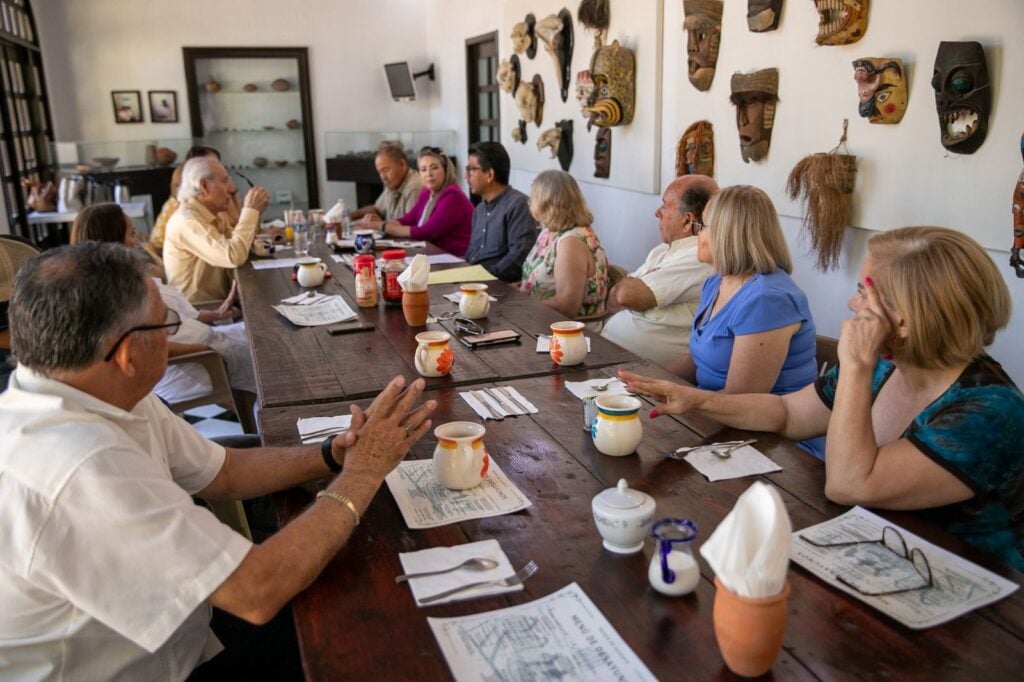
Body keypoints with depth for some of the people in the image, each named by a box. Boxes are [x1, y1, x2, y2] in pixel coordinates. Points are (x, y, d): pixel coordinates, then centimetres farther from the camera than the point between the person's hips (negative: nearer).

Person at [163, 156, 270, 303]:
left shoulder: (211, 214, 8)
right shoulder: (187, 220, -20)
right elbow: (234, 257, -31)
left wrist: (254, 212, -1)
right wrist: (250, 210, -20)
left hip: (219, 301, 9)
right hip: (198, 309, -9)